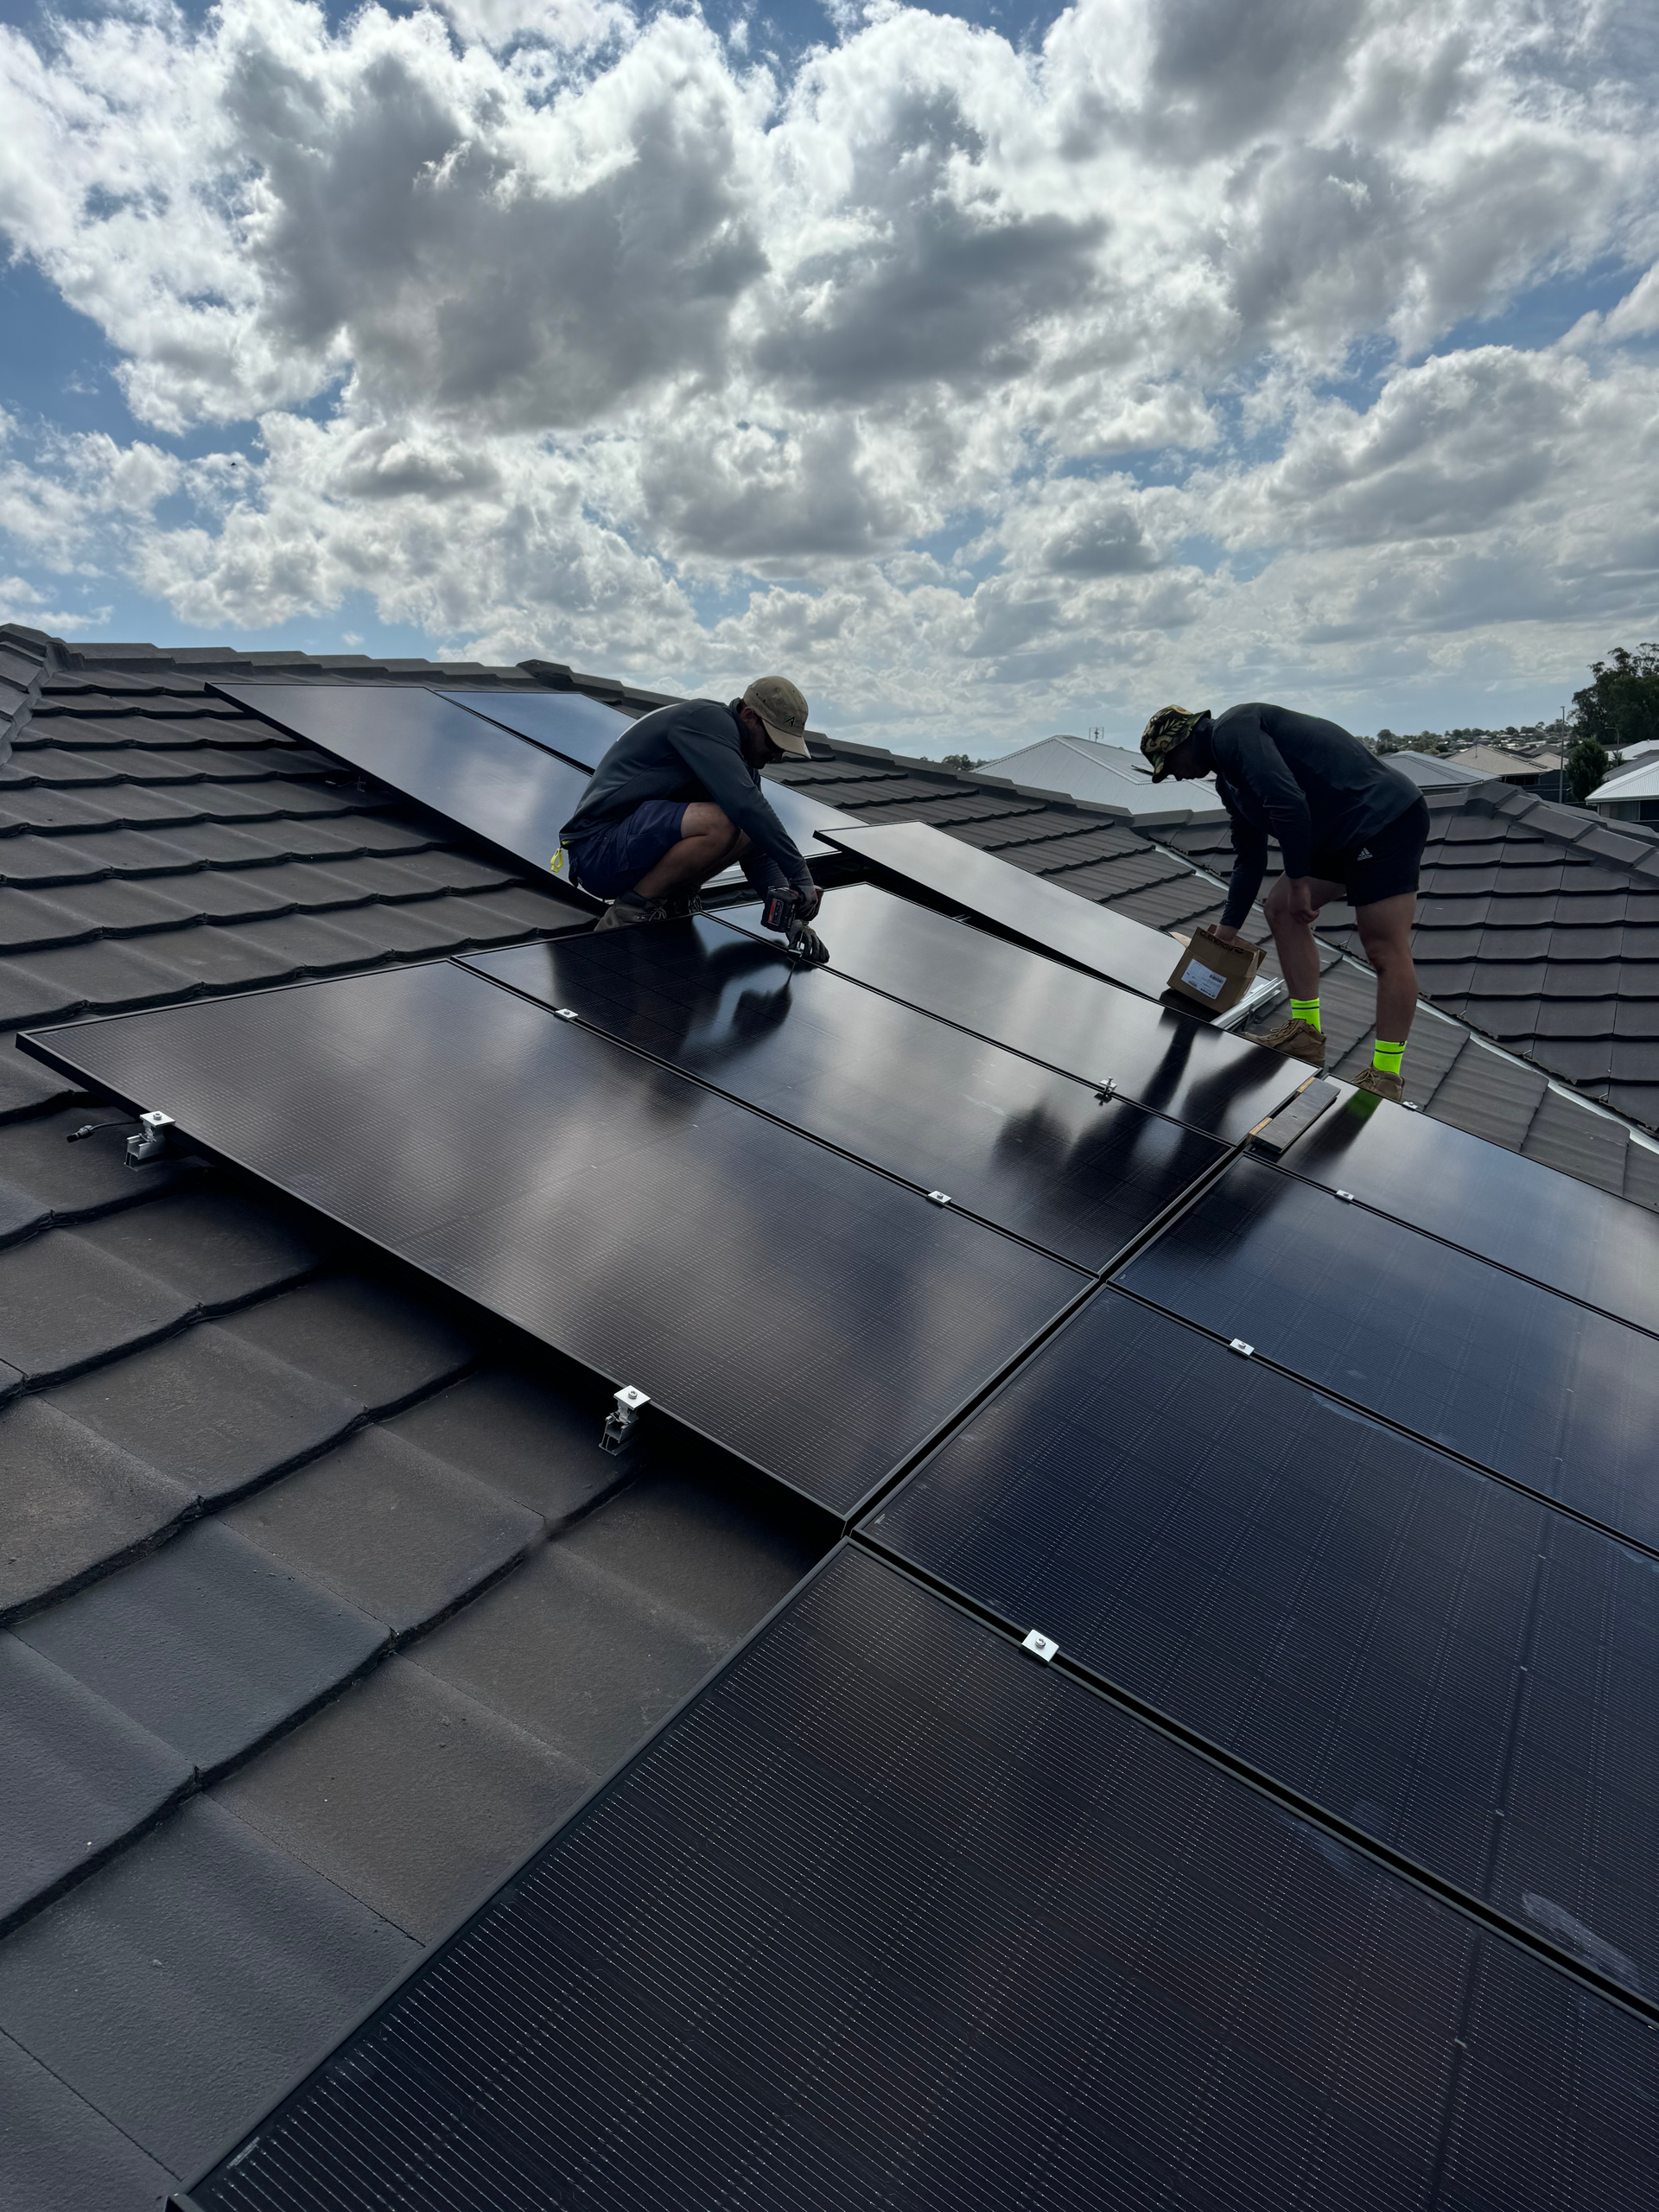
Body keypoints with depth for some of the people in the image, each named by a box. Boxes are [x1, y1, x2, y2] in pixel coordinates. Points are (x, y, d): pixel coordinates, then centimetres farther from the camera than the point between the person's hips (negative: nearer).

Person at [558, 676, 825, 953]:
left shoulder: (743, 765, 12)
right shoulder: (705, 719, -15)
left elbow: (758, 854, 9)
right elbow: (744, 804, -29)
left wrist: (789, 913, -6)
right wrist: (800, 875, -27)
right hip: (596, 852, -9)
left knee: (748, 833, 2)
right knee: (719, 824, -30)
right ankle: (627, 914, -15)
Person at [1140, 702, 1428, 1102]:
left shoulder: (1231, 732, -12)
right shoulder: (1229, 780, 19)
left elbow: (1287, 802, -25)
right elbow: (1250, 859, 25)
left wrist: (1298, 881, -16)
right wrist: (1226, 933, 25)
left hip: (1384, 817, -11)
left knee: (1386, 950, -10)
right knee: (1281, 910, 12)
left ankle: (1387, 1077, -8)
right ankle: (1306, 1033, 16)